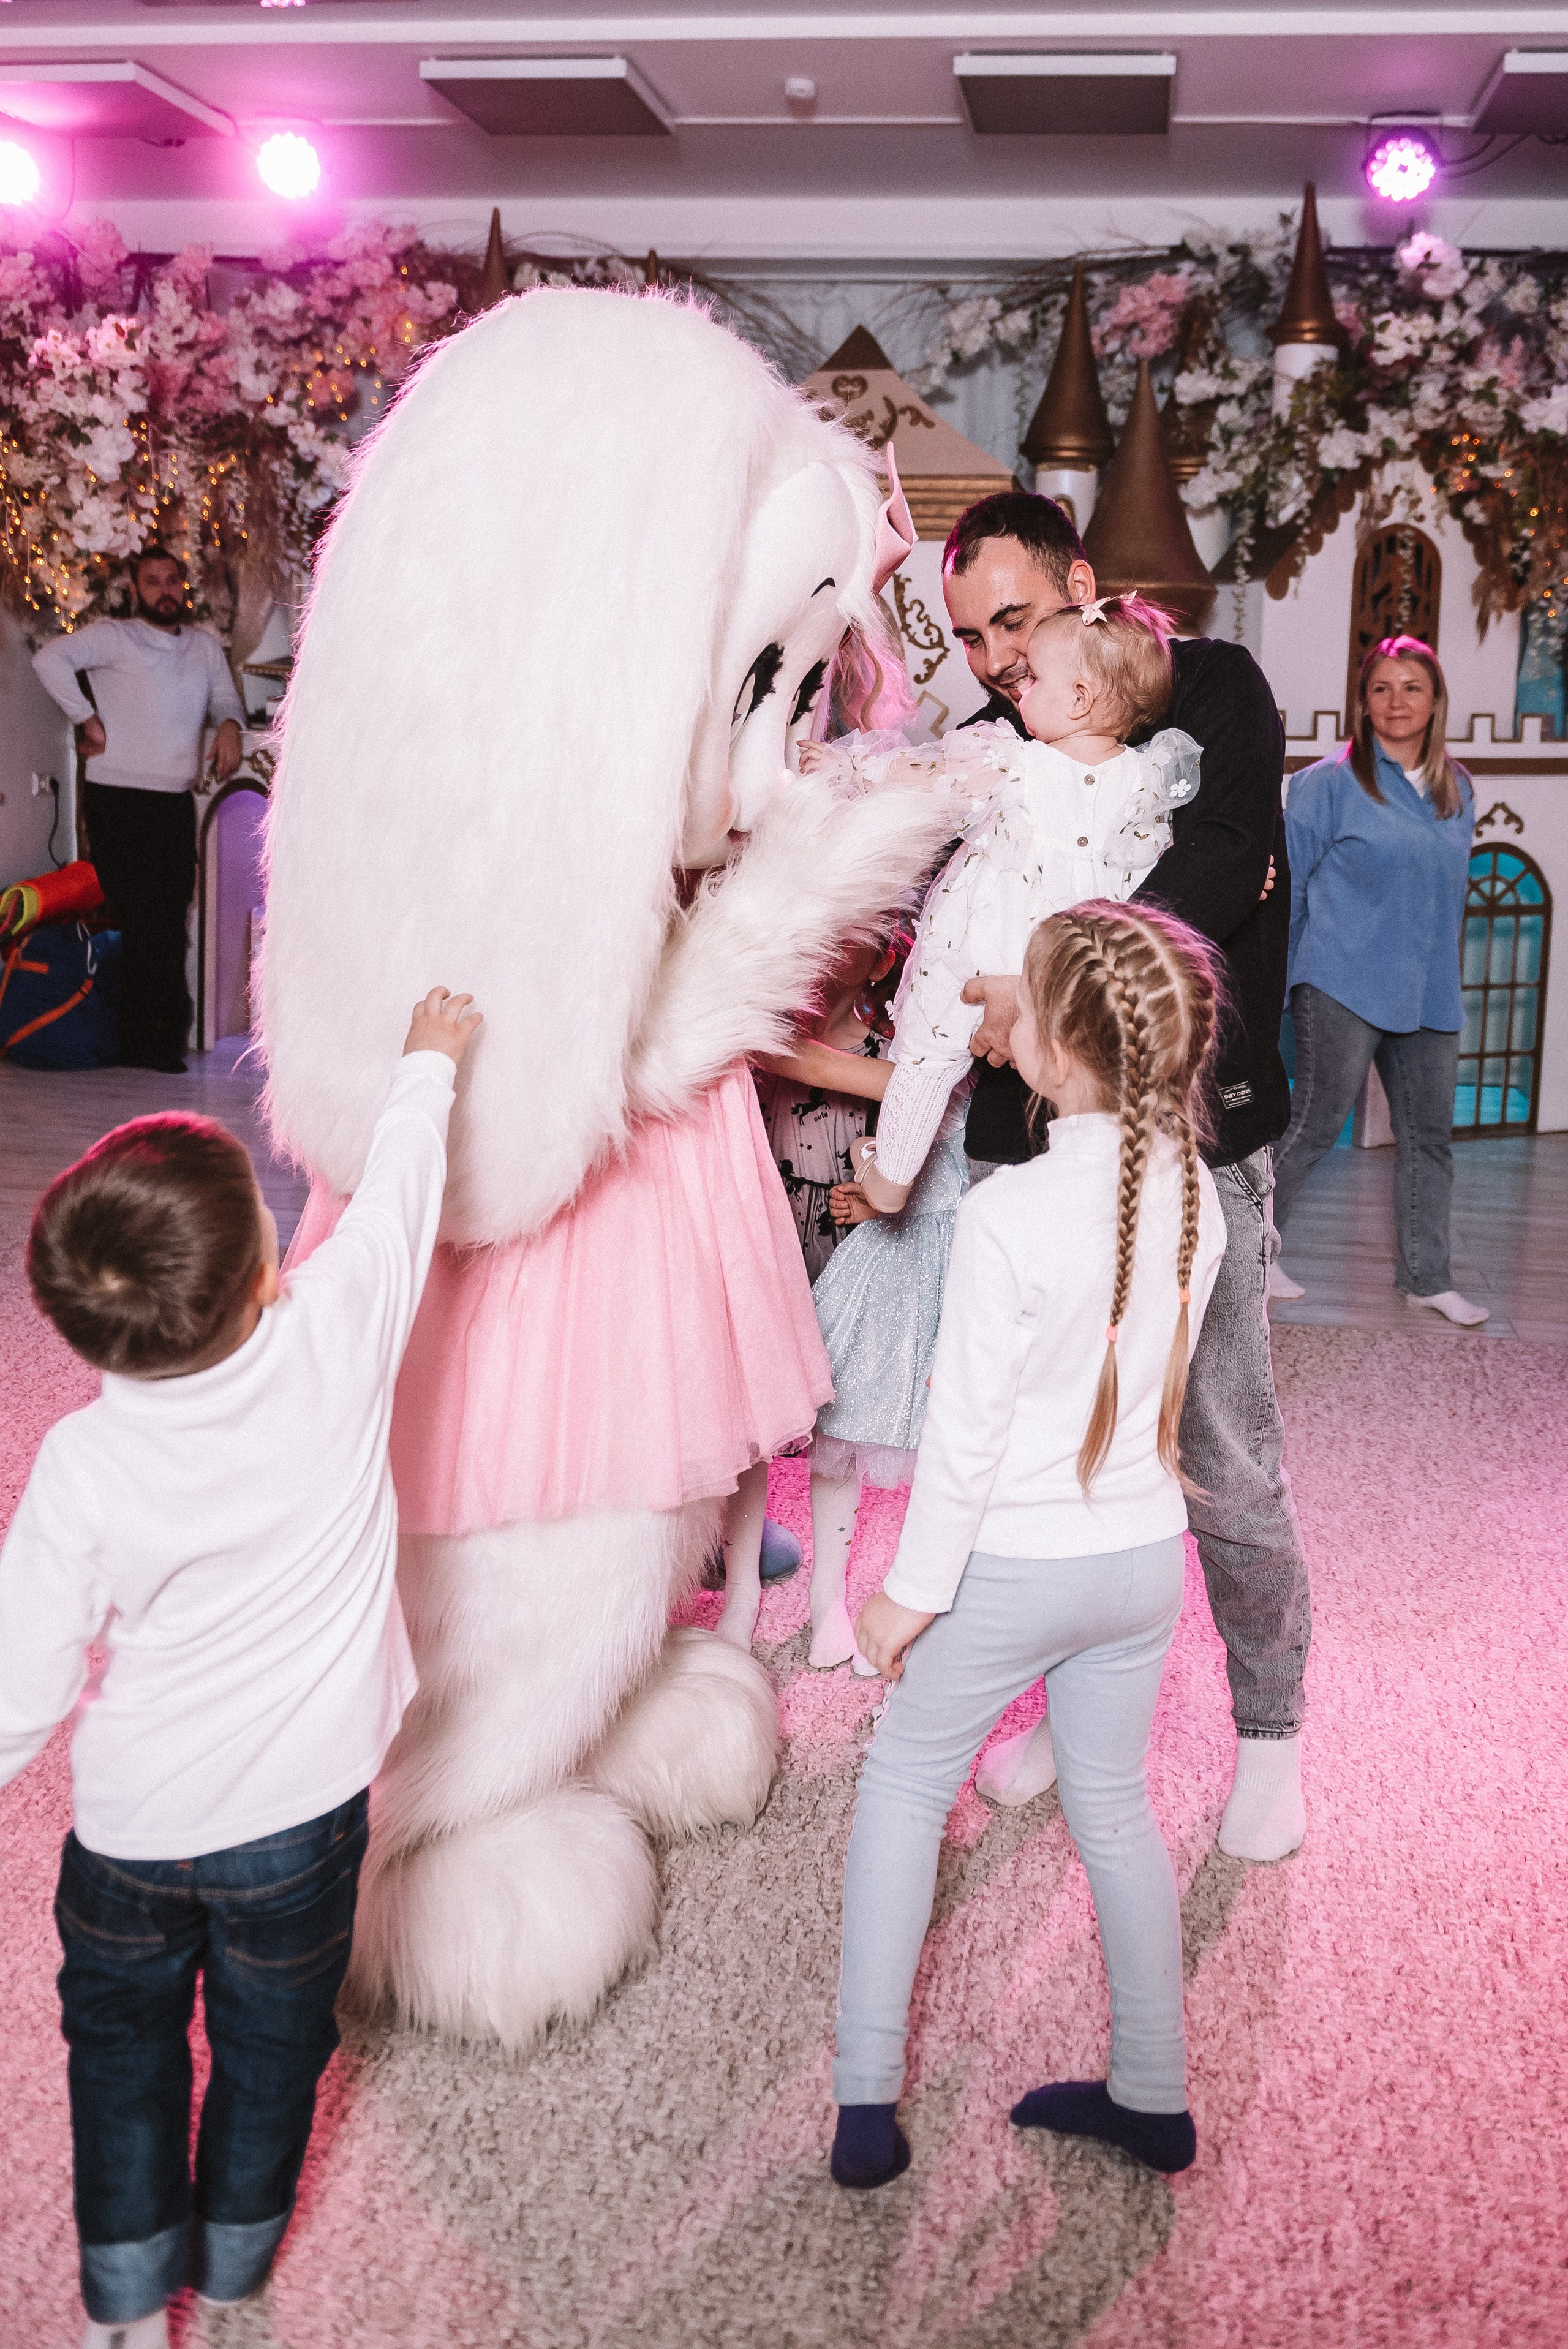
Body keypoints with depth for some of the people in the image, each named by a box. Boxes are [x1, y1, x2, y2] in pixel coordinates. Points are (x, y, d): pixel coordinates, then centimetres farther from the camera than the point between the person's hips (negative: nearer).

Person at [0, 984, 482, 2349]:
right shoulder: (338, 1339, -27)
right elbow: (400, 1195, -8)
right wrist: (430, 1063, 10)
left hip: (133, 1824, -1)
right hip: (302, 1806, 1)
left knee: (122, 2033, 26)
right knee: (272, 2034, 25)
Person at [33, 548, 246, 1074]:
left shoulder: (205, 646, 17)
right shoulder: (113, 637, -1)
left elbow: (226, 699, 17)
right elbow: (51, 658, -13)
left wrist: (229, 725, -6)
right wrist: (87, 719, -13)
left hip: (177, 800, 5)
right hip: (118, 799, -5)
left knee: (170, 922, 4)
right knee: (146, 919, -9)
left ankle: (141, 1042, 10)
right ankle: (171, 1028, 0)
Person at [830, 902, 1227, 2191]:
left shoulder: (1010, 1212, -25)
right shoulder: (1195, 1190, -7)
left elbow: (967, 1426, -19)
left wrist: (913, 1589, -9)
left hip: (1015, 1564, -5)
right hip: (1147, 1553, 5)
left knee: (905, 1783, 14)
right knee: (1115, 1806, 20)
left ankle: (867, 2101, 18)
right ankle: (1153, 2094, 31)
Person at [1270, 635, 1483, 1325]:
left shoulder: (1456, 791, 11)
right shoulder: (1332, 782, -5)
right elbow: (1287, 883, -4)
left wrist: (1441, 974, 16)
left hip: (1427, 993, 6)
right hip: (1344, 986, -6)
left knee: (1429, 1133, 9)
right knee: (1317, 1122, -3)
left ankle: (1426, 1277, 20)